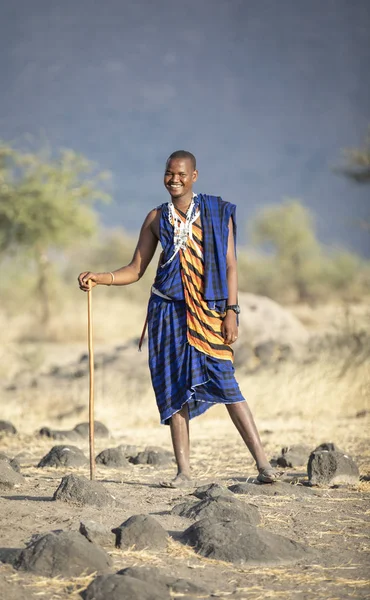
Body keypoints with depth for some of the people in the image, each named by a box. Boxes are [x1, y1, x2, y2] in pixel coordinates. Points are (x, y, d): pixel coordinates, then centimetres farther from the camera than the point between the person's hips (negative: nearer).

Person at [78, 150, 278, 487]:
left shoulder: (217, 213, 4)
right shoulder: (157, 219, 11)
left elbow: (230, 265, 2)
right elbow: (135, 270, 13)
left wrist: (232, 310, -7)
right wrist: (99, 278, -3)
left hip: (208, 310, -3)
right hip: (169, 309, 3)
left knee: (223, 381, -13)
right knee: (174, 388, -1)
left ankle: (263, 463, -11)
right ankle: (184, 471, 4)